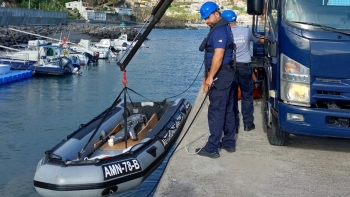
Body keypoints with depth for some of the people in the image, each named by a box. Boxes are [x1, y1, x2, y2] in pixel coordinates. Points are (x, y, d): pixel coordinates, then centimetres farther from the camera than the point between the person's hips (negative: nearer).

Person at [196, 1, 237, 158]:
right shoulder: (221, 29, 17)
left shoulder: (219, 30, -16)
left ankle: (211, 148, -1)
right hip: (226, 75, 11)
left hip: (220, 77, -11)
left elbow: (218, 55, -25)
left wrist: (210, 77, -21)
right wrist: (209, 76, 21)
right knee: (228, 111, 14)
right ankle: (229, 143, 22)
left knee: (216, 113, -6)